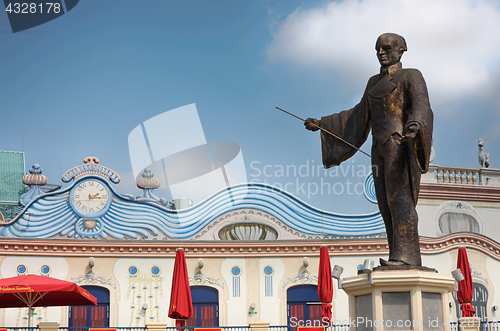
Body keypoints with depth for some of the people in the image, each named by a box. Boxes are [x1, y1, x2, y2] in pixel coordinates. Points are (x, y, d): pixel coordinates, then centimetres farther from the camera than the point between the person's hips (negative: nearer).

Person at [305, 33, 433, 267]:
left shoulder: (411, 76, 1)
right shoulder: (375, 82, 22)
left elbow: (421, 106, -15)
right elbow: (359, 117, 25)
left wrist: (415, 124, -40)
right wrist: (322, 125, 22)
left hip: (400, 144, -7)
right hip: (381, 148, 7)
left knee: (398, 196, -17)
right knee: (387, 202, 1)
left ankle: (405, 256, -20)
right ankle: (402, 258, 1)